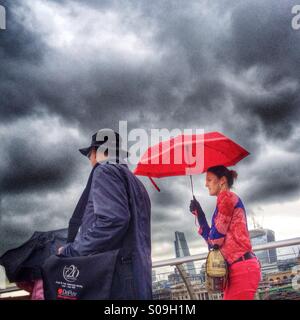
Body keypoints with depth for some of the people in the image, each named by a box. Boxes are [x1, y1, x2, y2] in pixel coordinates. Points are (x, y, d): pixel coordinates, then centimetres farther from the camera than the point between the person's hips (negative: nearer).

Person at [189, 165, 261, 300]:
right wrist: (199, 214, 13)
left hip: (242, 268, -10)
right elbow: (212, 239, 17)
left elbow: (215, 239, -12)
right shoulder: (228, 199, 20)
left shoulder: (227, 197, -8)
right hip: (237, 268, 10)